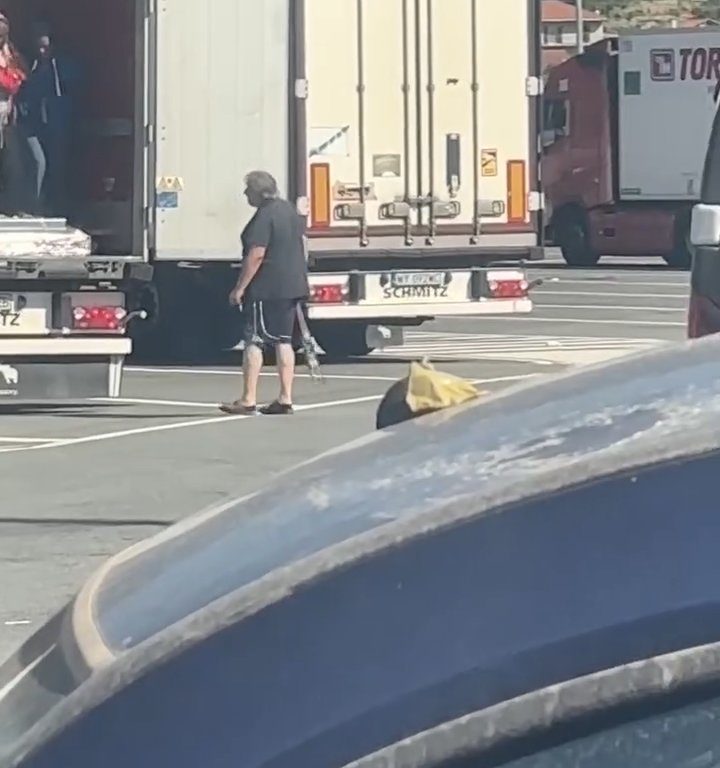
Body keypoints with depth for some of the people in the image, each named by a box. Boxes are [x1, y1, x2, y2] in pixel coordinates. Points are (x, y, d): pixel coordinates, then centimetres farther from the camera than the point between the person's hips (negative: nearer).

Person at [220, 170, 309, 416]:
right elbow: (301, 243, 22)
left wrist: (240, 287, -18)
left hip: (265, 288, -9)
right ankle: (285, 399, 9)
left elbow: (256, 255, -22)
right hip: (292, 285, 9)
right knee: (283, 341, 10)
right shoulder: (289, 210, 13)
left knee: (253, 341, -5)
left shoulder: (264, 217, -16)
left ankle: (248, 400, -6)